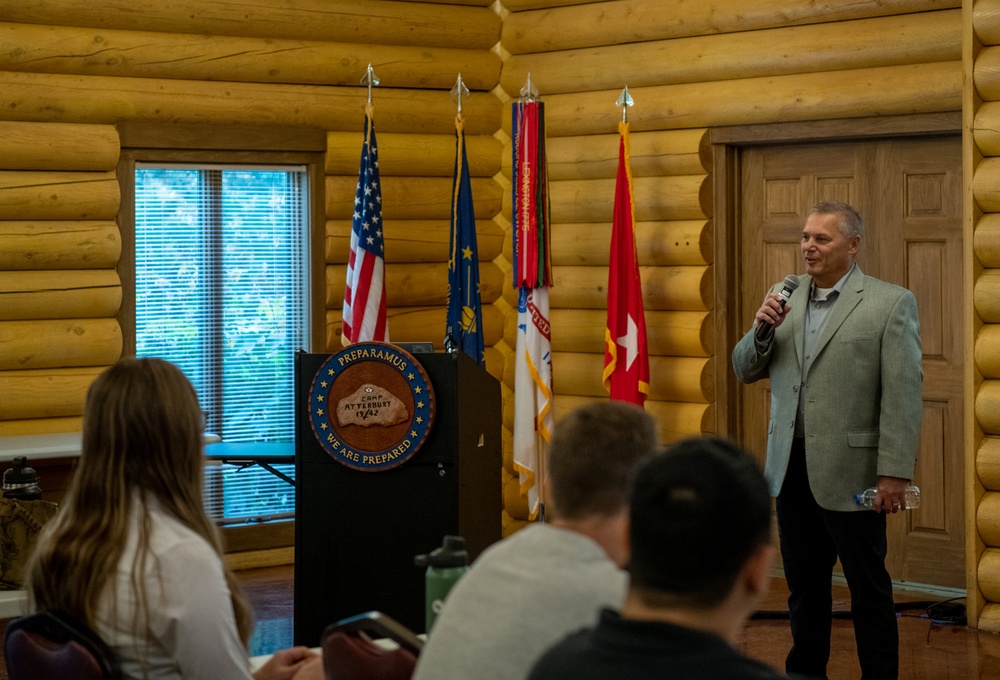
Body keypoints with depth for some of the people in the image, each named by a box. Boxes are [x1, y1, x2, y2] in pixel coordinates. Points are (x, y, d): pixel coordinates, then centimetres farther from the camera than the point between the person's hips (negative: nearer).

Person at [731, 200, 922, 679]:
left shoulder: (890, 303, -6)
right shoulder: (786, 298, 10)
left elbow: (904, 393, -10)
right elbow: (745, 371, 12)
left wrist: (894, 472, -16)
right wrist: (762, 330, -8)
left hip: (849, 471, -5)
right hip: (792, 466, 5)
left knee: (868, 588, 4)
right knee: (803, 585, 15)